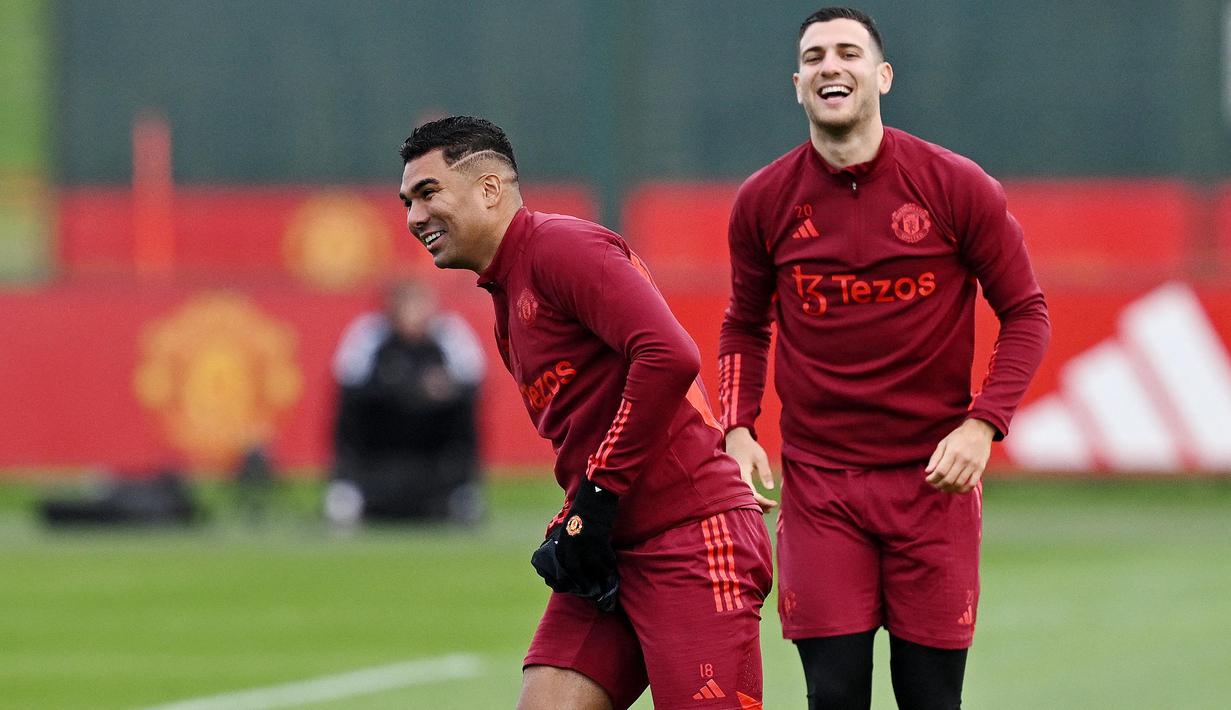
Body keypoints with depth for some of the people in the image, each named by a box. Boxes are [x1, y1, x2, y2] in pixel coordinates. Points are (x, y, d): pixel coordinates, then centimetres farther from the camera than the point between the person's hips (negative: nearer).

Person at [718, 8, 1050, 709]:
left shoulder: (955, 186, -4)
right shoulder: (764, 201, 3)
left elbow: (1026, 313, 2)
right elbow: (745, 327, 17)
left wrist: (983, 423, -11)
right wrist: (737, 429, 2)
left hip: (934, 478, -1)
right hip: (818, 486, 1)